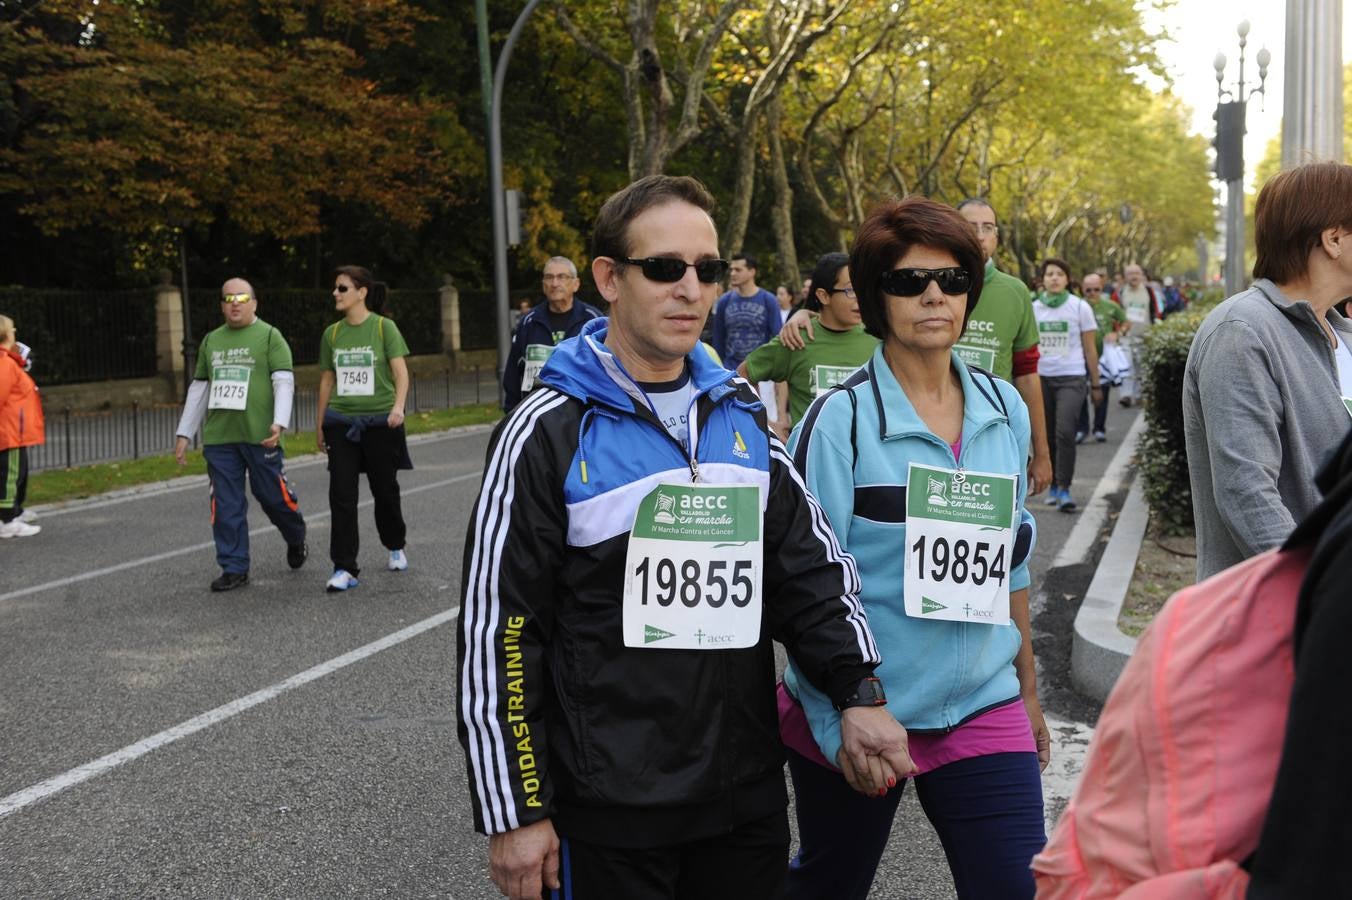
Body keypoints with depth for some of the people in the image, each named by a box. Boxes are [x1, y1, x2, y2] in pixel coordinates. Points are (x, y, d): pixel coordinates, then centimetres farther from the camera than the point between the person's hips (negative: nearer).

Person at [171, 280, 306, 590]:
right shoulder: (211, 341, 16)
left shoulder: (269, 336, 1)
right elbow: (198, 389, 19)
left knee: (273, 496, 3)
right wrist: (183, 433, 16)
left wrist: (279, 423, -21)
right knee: (226, 506, 3)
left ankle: (296, 539, 32)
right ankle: (234, 569, 11)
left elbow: (284, 382, -7)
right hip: (218, 437, 4)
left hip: (260, 436, -4)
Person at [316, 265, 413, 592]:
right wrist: (319, 424, 16)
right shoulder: (332, 333, 7)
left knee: (385, 489, 10)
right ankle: (344, 568, -3)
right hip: (342, 422, 3)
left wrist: (398, 406, -28)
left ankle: (396, 548, 35)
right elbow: (327, 380, 14)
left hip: (380, 421, -3)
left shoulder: (384, 327, -5)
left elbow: (401, 371, -11)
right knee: (341, 495, -5)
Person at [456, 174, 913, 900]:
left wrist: (857, 692, -7)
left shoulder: (743, 416, 7)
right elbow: (498, 632, -9)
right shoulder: (550, 432, -10)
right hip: (609, 814, -5)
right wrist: (512, 813, -9)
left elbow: (809, 567, 9)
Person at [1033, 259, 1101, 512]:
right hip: (1041, 377, 3)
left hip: (1071, 378, -2)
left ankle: (1064, 488, -10)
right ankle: (1053, 485, 19)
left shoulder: (1080, 308, 1)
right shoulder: (1033, 308, 6)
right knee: (1047, 434, 6)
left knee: (1065, 433, -15)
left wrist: (1095, 385, 4)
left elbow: (1090, 349, 5)